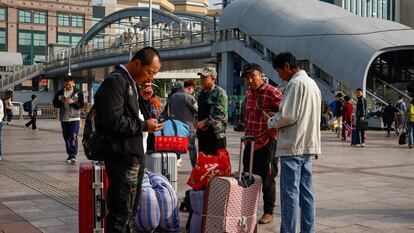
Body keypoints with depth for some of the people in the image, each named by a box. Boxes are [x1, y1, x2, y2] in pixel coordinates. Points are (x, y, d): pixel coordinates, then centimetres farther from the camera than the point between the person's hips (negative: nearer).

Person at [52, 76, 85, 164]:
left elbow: (81, 104, -2)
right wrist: (61, 102, -12)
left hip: (75, 118, -3)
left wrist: (73, 102, -18)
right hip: (64, 118, 4)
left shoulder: (78, 92, 1)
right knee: (66, 137, 9)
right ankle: (70, 155, 19)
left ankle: (73, 155, -14)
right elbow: (55, 103, 8)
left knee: (73, 137, -13)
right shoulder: (60, 93, 8)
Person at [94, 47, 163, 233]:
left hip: (135, 155, 10)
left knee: (130, 210, 18)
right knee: (121, 212, -3)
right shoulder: (116, 80, -13)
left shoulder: (132, 83, 18)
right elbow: (113, 120, -23)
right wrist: (144, 126, -15)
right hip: (123, 157, -10)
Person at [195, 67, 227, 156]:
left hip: (216, 133, -8)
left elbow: (220, 113, -17)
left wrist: (204, 122, -18)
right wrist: (197, 122, 7)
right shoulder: (201, 93, 17)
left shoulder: (219, 92, -8)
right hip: (202, 133, 8)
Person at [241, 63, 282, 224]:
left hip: (267, 144, -7)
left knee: (267, 180, 4)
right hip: (250, 143, 8)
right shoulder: (249, 94, 9)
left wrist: (271, 135, -21)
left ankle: (268, 212, 17)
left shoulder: (273, 93, -16)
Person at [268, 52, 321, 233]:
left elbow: (288, 116, -18)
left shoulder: (295, 83, -12)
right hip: (308, 144, 9)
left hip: (293, 146, -9)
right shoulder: (312, 83, 18)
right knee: (306, 191, 11)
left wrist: (272, 122, 0)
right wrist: (278, 120, 17)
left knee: (290, 192, -5)